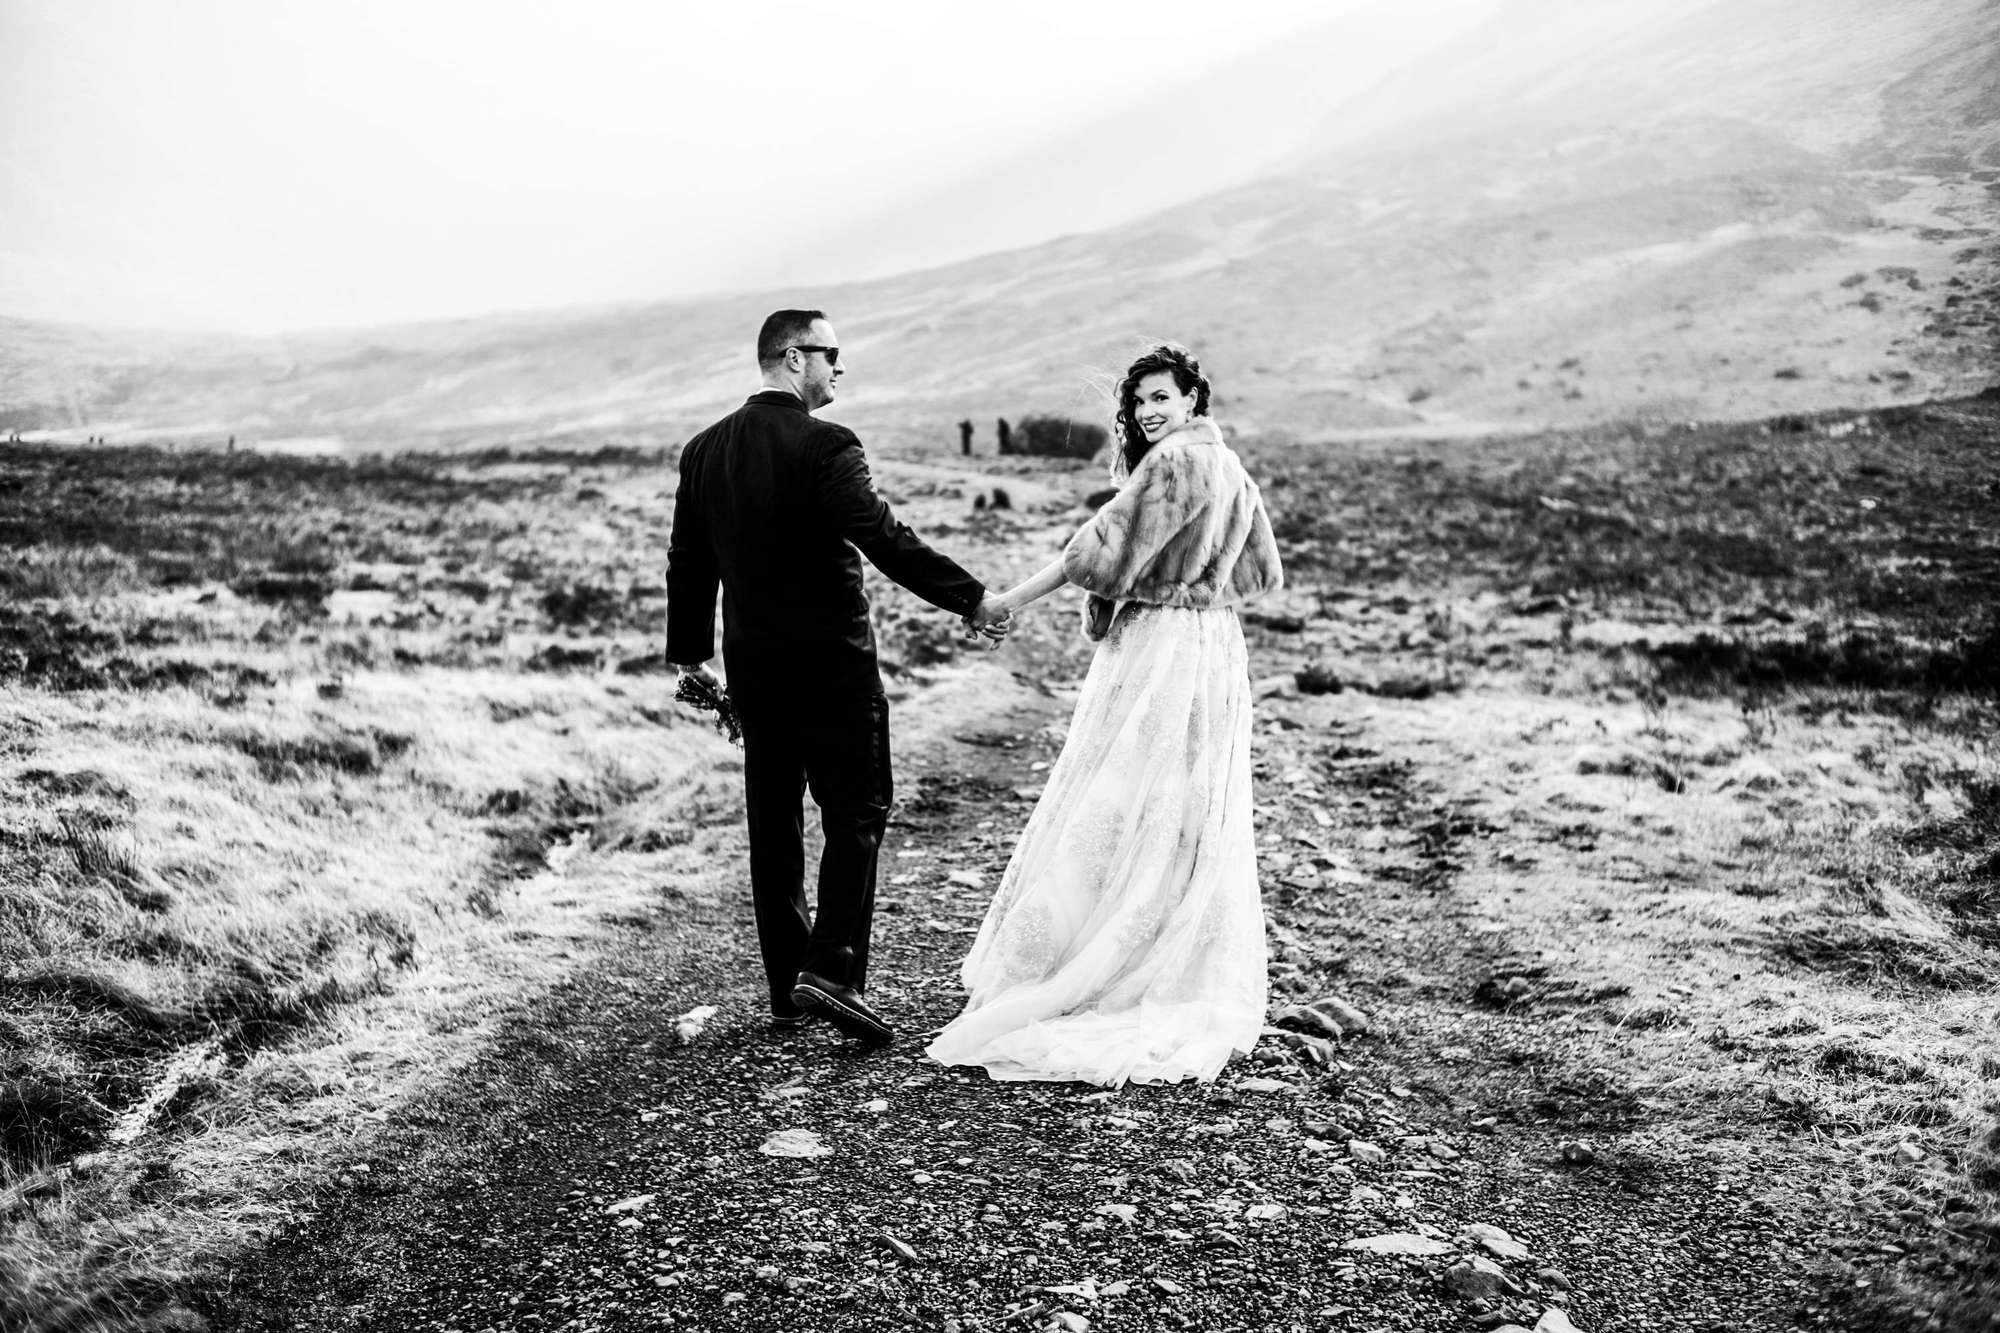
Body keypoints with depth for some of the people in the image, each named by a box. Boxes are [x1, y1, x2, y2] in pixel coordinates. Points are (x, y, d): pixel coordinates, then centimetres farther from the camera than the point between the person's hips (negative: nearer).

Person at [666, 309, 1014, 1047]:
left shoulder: (704, 449, 7)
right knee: (857, 814, 3)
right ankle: (832, 969, -7)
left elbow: (688, 559, 13)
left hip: (751, 663, 7)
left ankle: (786, 987, 19)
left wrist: (690, 651, 22)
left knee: (773, 825, 12)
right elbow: (885, 539, -21)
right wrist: (971, 599, -16)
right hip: (831, 660, -7)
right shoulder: (825, 446, -14)